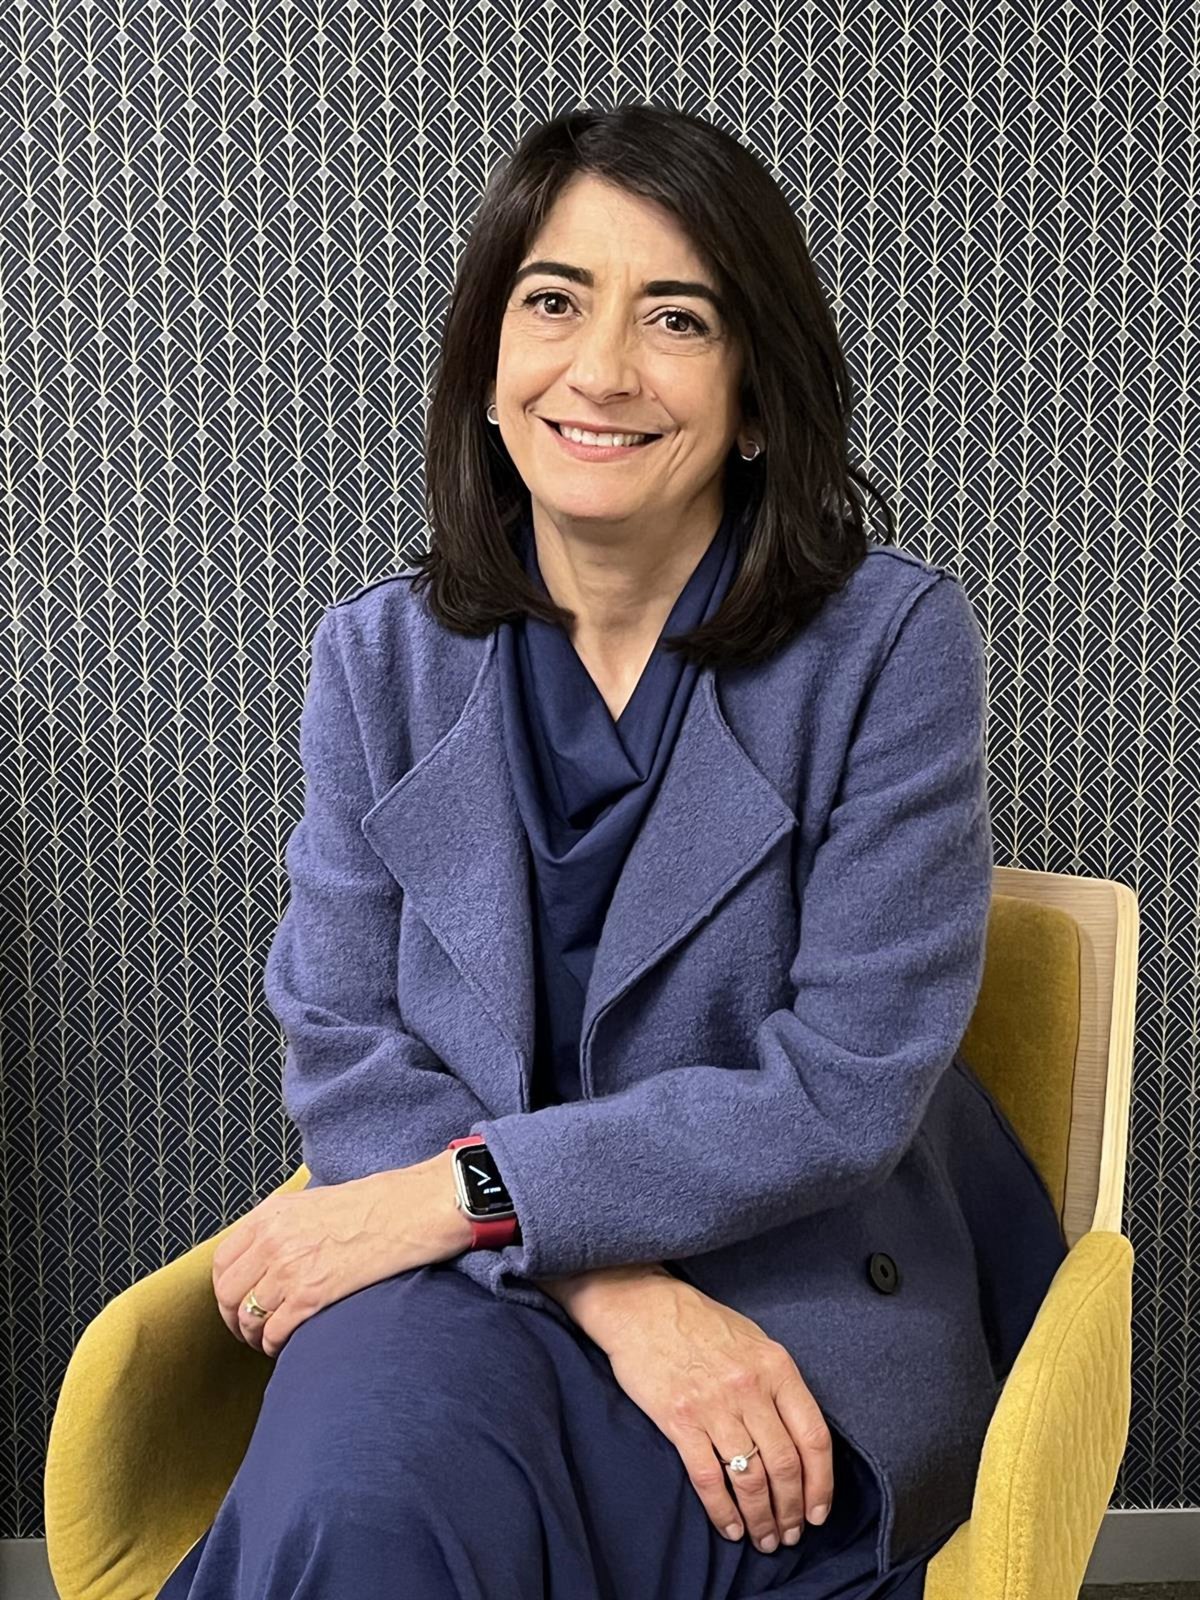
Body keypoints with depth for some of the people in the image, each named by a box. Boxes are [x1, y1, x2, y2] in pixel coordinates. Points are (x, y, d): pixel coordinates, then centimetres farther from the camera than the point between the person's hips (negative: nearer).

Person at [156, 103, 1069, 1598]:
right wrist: (612, 1290, -17)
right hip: (470, 1286, 3)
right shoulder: (380, 654, 2)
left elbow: (849, 1084, -12)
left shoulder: (891, 638, -8)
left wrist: (445, 1195, -16)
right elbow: (342, 1051, -1)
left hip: (792, 1298, -2)